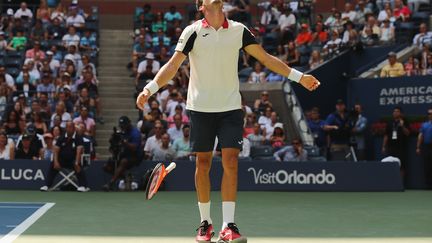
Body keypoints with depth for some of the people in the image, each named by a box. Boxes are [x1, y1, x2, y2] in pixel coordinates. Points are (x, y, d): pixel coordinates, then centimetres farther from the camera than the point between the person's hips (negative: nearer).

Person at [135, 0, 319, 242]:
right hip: (201, 108, -1)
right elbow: (173, 65, -7)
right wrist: (150, 89, -20)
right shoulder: (193, 32, -3)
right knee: (203, 164, 4)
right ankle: (206, 222, 18)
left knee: (231, 162, -8)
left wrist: (299, 77, 7)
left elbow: (266, 58, 9)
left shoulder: (238, 30, 4)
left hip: (231, 107, 1)